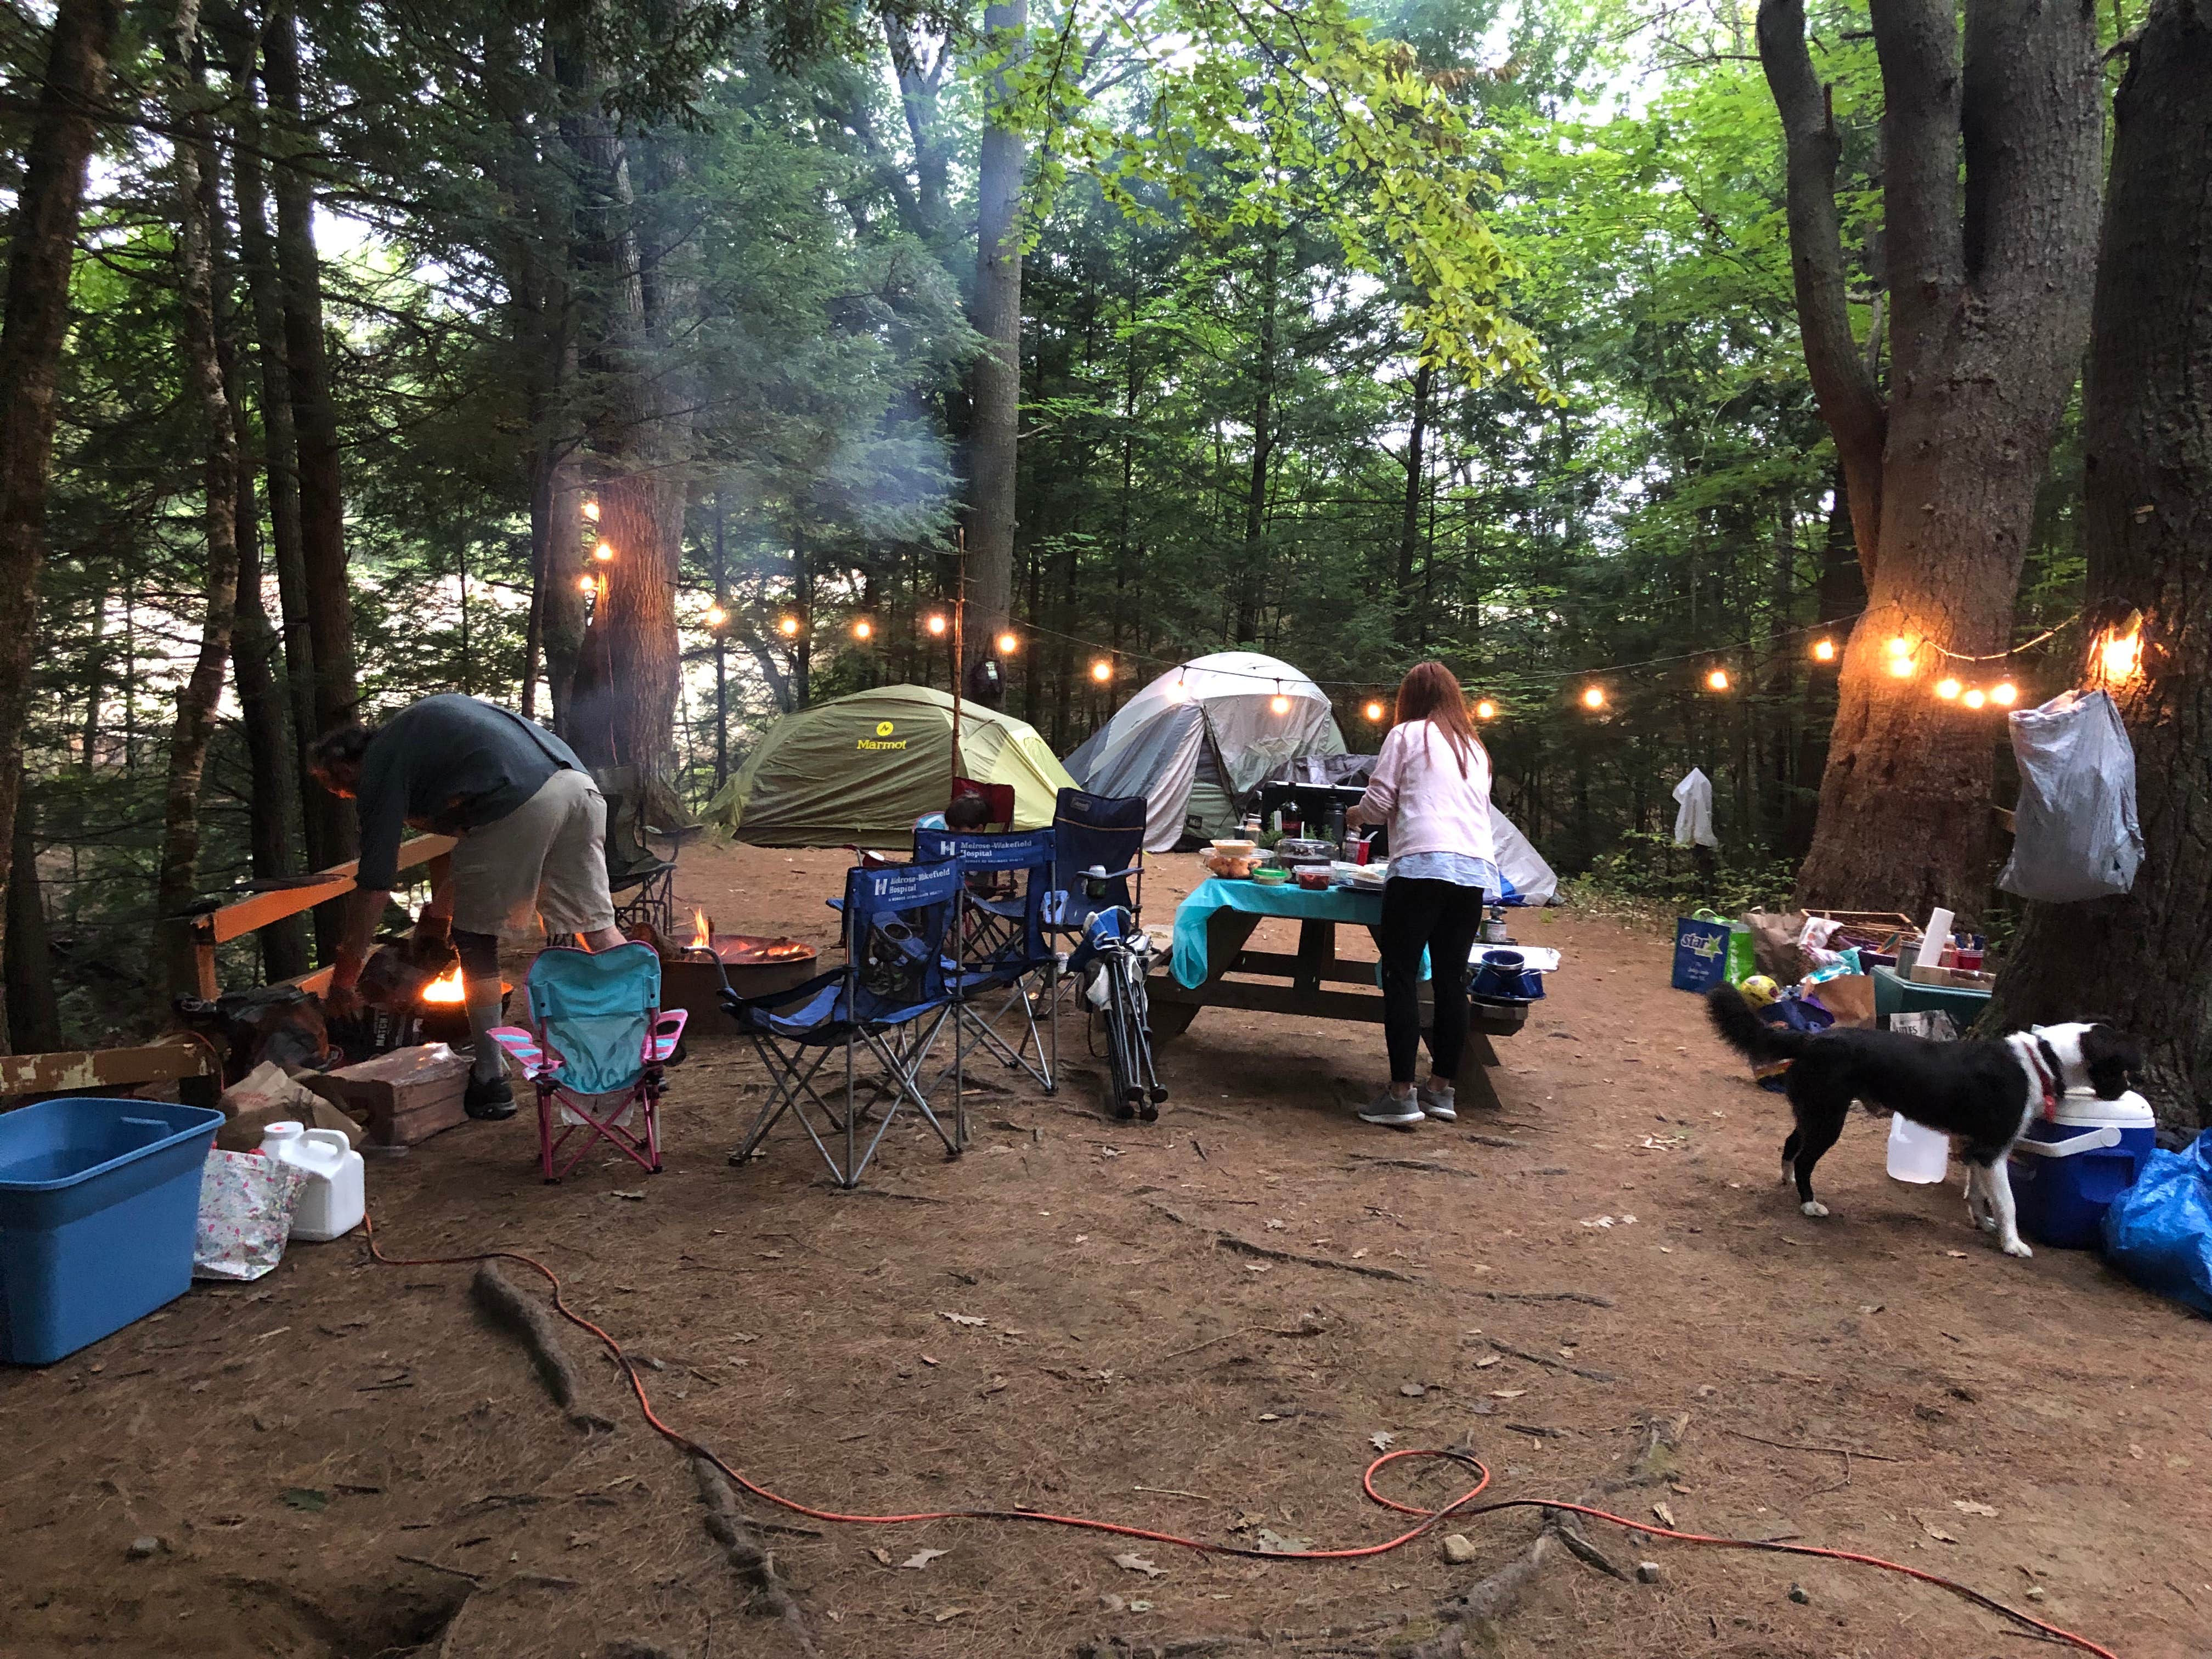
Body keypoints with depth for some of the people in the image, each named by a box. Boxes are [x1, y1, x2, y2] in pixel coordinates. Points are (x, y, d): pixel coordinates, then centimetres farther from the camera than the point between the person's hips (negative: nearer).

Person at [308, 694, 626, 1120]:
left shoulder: (379, 769, 10)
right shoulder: (414, 729, 35)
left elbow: (373, 887, 9)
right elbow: (449, 833, 41)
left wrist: (343, 980, 18)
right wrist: (437, 914, 46)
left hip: (521, 804, -8)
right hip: (577, 781, 8)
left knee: (474, 940, 9)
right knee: (596, 924, 13)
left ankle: (490, 1084, 13)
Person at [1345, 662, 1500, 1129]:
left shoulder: (1407, 735, 9)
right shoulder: (1476, 749, 26)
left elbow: (1379, 802, 4)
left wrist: (1357, 815, 26)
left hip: (1422, 863, -6)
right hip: (1477, 869, 6)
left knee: (1401, 977, -4)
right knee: (1451, 980, 10)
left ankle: (1401, 1094, -7)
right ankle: (1441, 1089, 14)